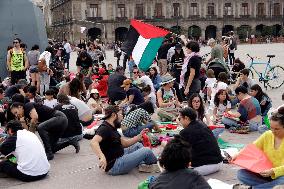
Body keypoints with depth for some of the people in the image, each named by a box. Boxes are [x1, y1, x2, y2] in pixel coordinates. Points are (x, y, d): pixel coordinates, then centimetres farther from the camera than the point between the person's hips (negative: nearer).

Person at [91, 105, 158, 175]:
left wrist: (139, 136, 4)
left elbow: (124, 143, 13)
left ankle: (142, 164, 2)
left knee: (138, 145, 25)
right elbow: (93, 142, -36)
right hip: (114, 165, -11)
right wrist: (102, 157, -51)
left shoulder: (111, 128, 12)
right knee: (147, 151, -10)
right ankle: (156, 164, 19)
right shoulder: (105, 128, -19)